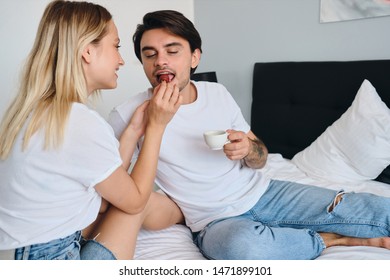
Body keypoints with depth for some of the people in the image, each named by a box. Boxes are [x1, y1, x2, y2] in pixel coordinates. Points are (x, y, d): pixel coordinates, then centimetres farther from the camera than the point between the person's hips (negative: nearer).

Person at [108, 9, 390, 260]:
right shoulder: (129, 114, -10)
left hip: (264, 192, 3)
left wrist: (248, 149, -14)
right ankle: (332, 238, -13)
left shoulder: (218, 93, 3)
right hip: (216, 220, -2)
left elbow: (260, 159, 8)